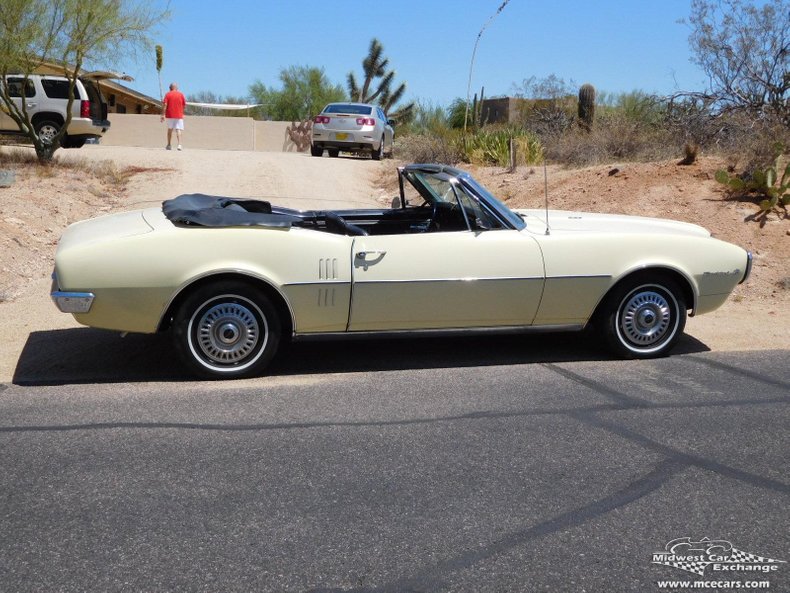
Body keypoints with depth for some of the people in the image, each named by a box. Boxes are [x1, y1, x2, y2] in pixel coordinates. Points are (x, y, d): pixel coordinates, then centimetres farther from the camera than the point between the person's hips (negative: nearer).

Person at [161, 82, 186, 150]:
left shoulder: (168, 94, 1)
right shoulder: (181, 94, 2)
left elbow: (164, 105, -7)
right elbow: (184, 105, 3)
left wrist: (163, 115, -8)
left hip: (170, 115, 1)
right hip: (179, 115, -1)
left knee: (170, 129, 15)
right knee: (178, 130, -6)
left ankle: (169, 145, 21)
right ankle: (179, 144, -23)